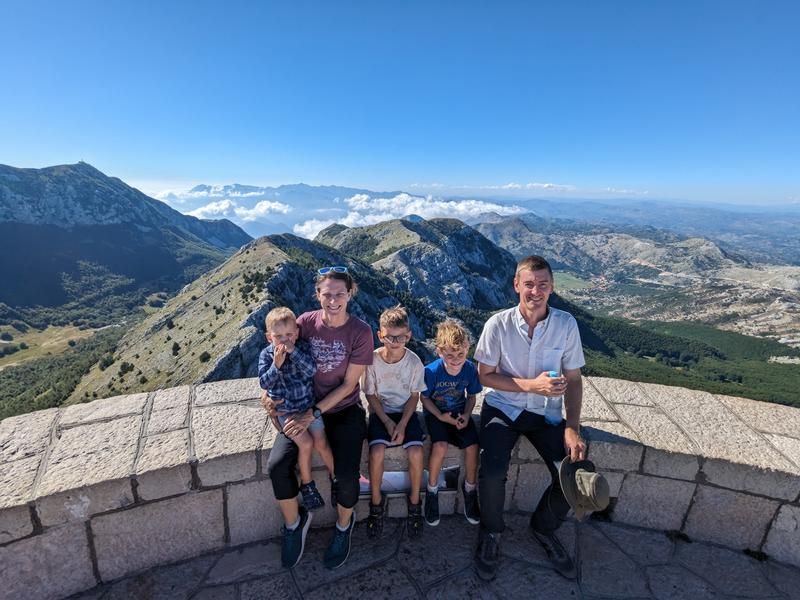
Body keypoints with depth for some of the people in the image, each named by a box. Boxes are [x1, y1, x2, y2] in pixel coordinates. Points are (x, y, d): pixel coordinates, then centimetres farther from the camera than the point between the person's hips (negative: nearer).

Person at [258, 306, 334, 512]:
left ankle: (336, 477, 20)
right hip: (285, 410, -1)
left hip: (309, 404, 1)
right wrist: (276, 364, -27)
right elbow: (264, 383, -13)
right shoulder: (266, 354, -7)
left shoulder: (303, 347, -8)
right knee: (306, 443, -13)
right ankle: (306, 483, 12)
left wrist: (294, 351, -29)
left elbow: (312, 370, -21)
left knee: (321, 442, -5)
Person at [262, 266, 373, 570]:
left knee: (346, 476, -19)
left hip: (344, 410, -2)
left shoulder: (360, 331, -15)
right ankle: (294, 522, 16)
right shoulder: (305, 322, -9)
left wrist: (313, 414, -18)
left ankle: (344, 525, 19)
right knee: (277, 466, -17)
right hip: (303, 408, 3)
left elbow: (348, 384, -12)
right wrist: (267, 391, -12)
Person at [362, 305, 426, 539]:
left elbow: (414, 396, -4)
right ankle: (376, 501, 3)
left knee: (416, 452, -21)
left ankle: (415, 500, 8)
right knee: (377, 451, -24)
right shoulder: (372, 360, -14)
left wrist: (402, 425, -14)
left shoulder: (414, 362, -12)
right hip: (380, 412, 0)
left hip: (405, 412, 1)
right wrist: (387, 422, -13)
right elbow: (371, 395, -5)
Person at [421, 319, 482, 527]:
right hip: (436, 413, -3)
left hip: (459, 412, 3)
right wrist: (440, 416, -19)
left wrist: (467, 414, -13)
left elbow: (471, 396, 3)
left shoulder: (470, 369, -14)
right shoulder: (431, 371, -23)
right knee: (440, 446, -27)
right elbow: (424, 398, -8)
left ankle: (469, 486, 12)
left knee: (472, 446, -18)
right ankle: (432, 489, 0)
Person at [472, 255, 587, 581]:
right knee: (492, 472, -23)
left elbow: (573, 380, -2)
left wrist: (573, 428, -12)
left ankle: (544, 527, 22)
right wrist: (531, 385, -22)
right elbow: (485, 375, -9)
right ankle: (491, 532, 11)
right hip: (502, 407, -2)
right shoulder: (498, 324, -16)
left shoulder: (566, 324, -9)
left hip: (545, 411, 3)